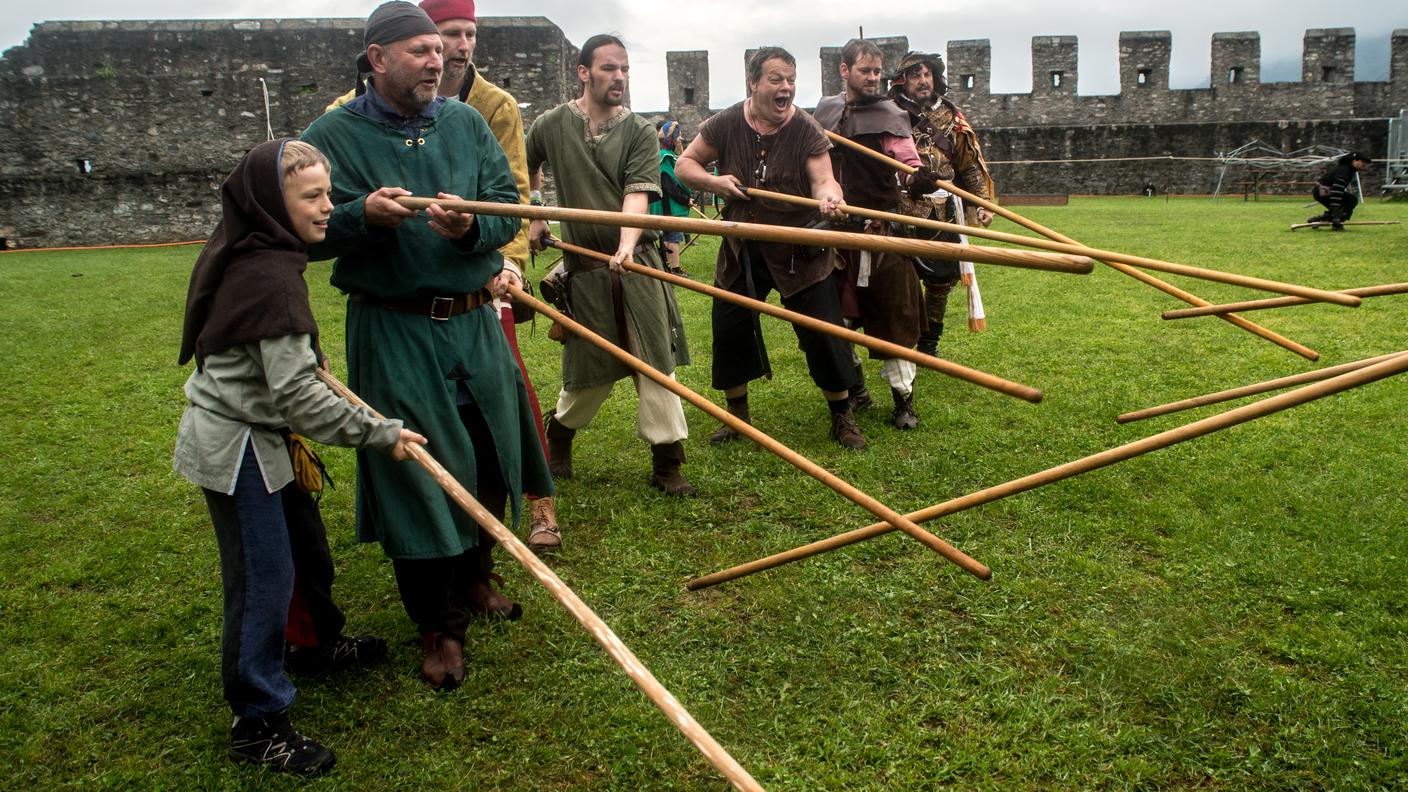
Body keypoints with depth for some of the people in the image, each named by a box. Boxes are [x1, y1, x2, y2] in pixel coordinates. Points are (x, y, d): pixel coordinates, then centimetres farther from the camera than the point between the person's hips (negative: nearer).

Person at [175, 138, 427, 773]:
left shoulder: (246, 255, 5)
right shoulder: (271, 276, -26)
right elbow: (296, 395, -27)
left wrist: (305, 358, 30)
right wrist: (379, 433, -21)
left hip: (246, 432, 10)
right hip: (237, 448, -10)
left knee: (304, 541, 24)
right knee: (263, 576, -1)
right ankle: (257, 723, 12)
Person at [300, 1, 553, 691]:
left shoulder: (467, 124, 6)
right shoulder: (333, 134, -5)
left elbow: (508, 210, 1)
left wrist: (471, 226, -21)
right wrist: (363, 214, -24)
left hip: (475, 323, 4)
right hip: (392, 332, -4)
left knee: (491, 460, 14)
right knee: (417, 472, 0)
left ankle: (475, 577, 41)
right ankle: (438, 625, 18)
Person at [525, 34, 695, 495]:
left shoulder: (639, 132, -1)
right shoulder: (552, 125, 3)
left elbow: (637, 195, -14)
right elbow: (525, 168, 23)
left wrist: (627, 245, -30)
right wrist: (533, 218, 18)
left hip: (637, 264, 0)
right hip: (584, 266, 0)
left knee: (656, 362, -2)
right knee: (591, 372, 6)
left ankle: (666, 463, 6)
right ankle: (557, 438, 34)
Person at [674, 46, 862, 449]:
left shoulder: (806, 130, -11)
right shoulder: (726, 124, -5)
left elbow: (823, 179, -22)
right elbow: (685, 164, 3)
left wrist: (829, 197, -46)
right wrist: (714, 181, -17)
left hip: (799, 252, -2)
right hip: (741, 251, 3)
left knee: (824, 336, -3)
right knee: (729, 332, 9)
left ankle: (842, 417, 17)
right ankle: (737, 415, 30)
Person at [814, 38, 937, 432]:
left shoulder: (888, 114, -4)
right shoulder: (825, 111, 10)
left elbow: (908, 160, -15)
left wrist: (917, 176, -36)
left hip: (879, 227, -5)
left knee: (893, 313, -4)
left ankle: (904, 398, 5)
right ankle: (853, 382, 30)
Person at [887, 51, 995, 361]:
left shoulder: (950, 117, 9)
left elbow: (971, 164, 13)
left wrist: (983, 202, 6)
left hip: (942, 217, 4)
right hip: (899, 216, -4)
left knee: (941, 282, 10)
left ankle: (929, 346, 26)